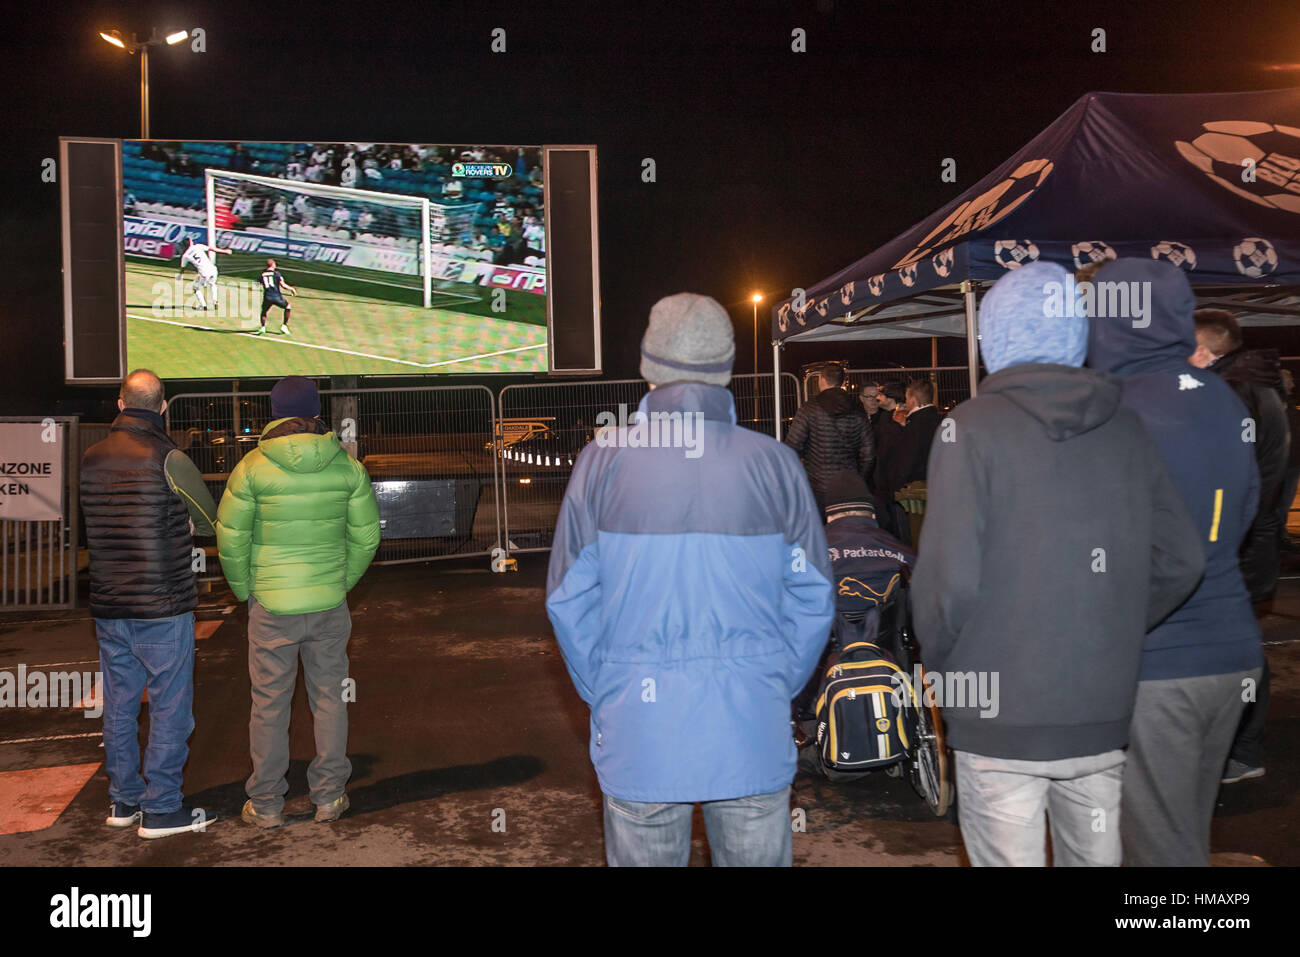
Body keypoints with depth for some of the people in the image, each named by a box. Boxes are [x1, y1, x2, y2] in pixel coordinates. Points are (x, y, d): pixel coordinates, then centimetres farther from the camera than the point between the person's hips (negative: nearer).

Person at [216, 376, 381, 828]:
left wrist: (245, 590, 9)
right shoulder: (347, 466, -3)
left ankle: (266, 804, 19)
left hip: (271, 605, -2)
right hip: (329, 605, 2)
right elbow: (366, 535, 3)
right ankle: (329, 797, 21)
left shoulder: (252, 467, -8)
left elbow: (230, 539, -5)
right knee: (328, 698, 13)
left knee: (269, 704, 9)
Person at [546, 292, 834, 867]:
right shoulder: (774, 463, -2)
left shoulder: (604, 459, -4)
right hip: (753, 732, 1)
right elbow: (812, 599, 1)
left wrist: (603, 696, 9)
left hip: (638, 732, 0)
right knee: (758, 857, 13)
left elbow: (568, 599, -1)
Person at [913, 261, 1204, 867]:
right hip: (1105, 712, 5)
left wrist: (939, 663, 0)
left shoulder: (971, 429, -10)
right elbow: (1180, 562, 3)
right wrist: (1113, 636, 14)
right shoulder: (1125, 430, 4)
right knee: (1096, 857, 18)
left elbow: (951, 577, -16)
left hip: (1001, 719, -4)